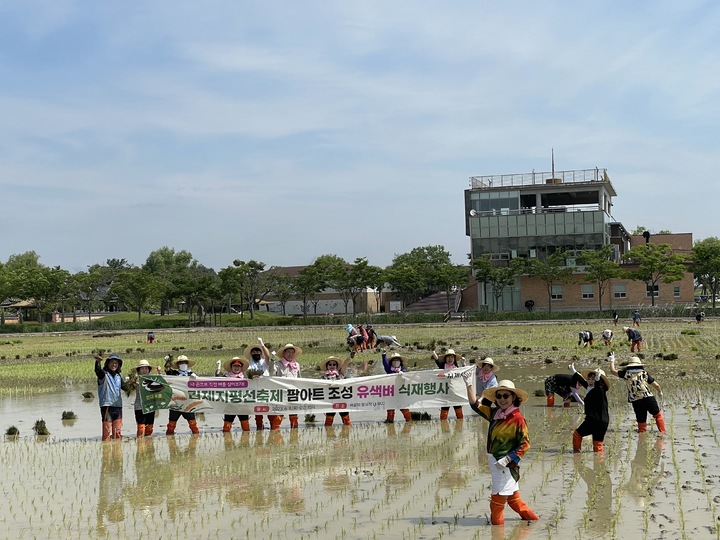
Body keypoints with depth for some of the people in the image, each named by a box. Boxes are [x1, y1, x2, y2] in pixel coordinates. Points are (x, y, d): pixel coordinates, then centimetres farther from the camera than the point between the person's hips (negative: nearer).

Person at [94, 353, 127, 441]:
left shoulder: (118, 376, 16)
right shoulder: (104, 374, -3)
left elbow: (125, 387, 20)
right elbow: (98, 371, -25)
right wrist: (97, 361, -46)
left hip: (118, 406, 6)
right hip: (107, 406, -6)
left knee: (117, 431, 10)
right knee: (107, 430, -7)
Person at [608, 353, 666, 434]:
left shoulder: (626, 374, 5)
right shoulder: (644, 373, 8)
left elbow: (613, 371, 17)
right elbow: (656, 385, 10)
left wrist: (612, 360, 31)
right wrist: (660, 392, 30)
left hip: (636, 402, 0)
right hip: (648, 398, 0)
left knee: (641, 422, 8)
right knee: (658, 415, 17)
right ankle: (662, 433, 9)